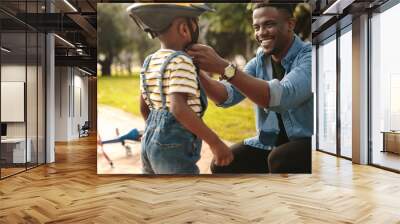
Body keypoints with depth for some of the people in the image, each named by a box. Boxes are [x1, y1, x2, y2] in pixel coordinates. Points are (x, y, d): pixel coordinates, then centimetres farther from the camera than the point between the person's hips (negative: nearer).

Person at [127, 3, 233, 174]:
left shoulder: (150, 62, 9)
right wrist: (215, 142, -24)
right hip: (174, 149, -9)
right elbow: (178, 108, -28)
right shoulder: (180, 62, -16)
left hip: (151, 143, 9)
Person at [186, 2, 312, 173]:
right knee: (222, 165, -10)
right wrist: (197, 73, -28)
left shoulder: (308, 56, -18)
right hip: (269, 141, 6)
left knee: (279, 160, -34)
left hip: (308, 141, -5)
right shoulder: (259, 61, 3)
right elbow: (227, 96, -9)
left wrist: (223, 67, -39)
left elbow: (282, 97, -36)